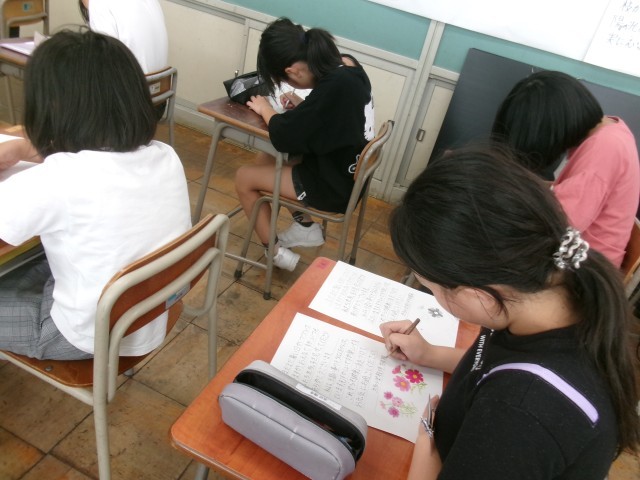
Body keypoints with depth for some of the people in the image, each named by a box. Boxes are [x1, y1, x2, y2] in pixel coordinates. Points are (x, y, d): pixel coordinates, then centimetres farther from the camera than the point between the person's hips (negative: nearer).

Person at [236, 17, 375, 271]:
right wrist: (302, 106, 0)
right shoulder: (347, 65, -3)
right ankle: (306, 227, 21)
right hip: (346, 172, 9)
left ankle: (276, 252, 13)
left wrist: (266, 109, -7)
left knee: (244, 177, 2)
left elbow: (284, 136, -26)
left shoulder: (335, 86, -29)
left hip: (335, 185, -9)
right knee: (266, 158, 17)